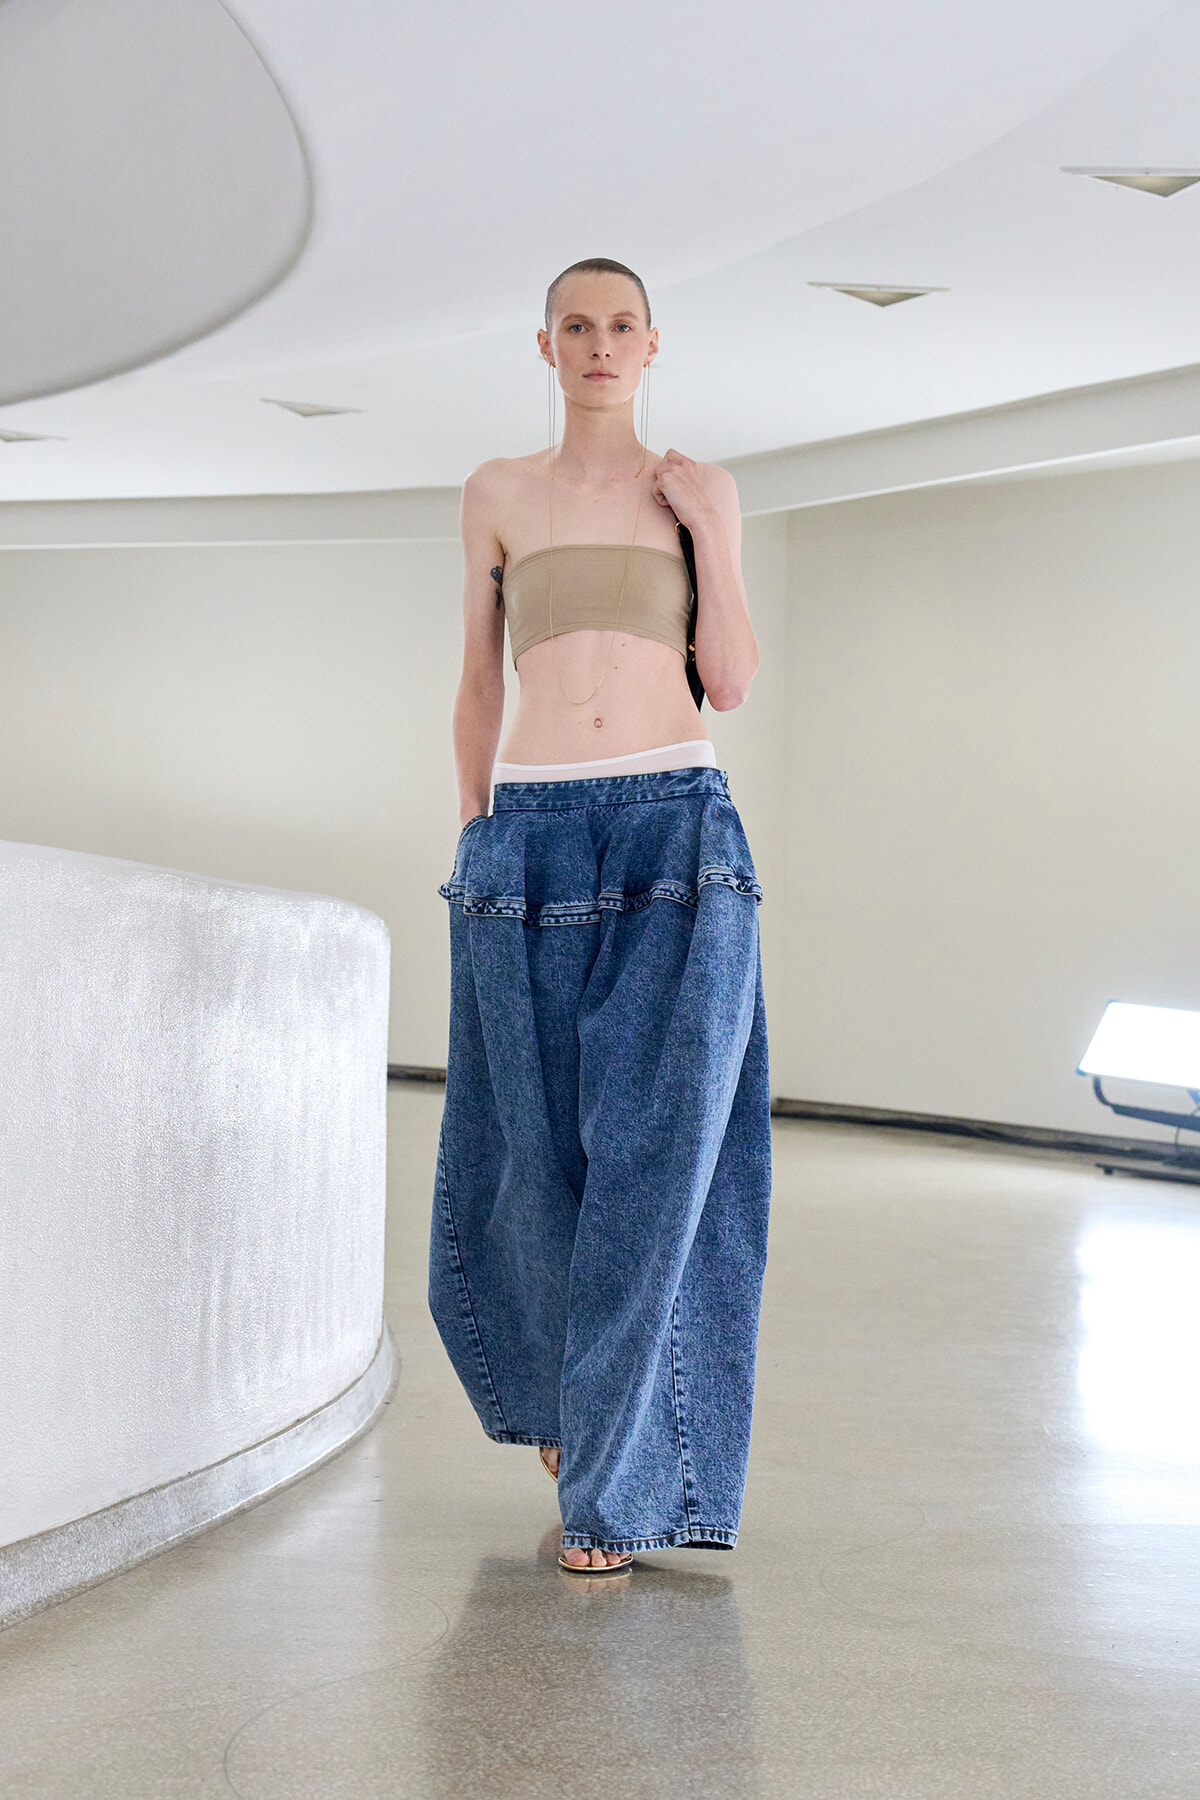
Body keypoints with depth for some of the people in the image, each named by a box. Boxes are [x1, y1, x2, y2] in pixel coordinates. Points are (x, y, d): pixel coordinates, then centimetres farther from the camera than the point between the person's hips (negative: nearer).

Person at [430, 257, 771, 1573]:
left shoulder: (700, 490, 10)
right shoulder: (498, 494, 11)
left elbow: (732, 682, 5)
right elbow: (478, 684, 14)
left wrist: (706, 527, -1)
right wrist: (471, 838, 11)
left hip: (677, 831, -1)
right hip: (531, 838, 1)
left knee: (655, 1153, -5)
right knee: (531, 1153, 5)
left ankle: (618, 1486, 4)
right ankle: (559, 1383, 35)